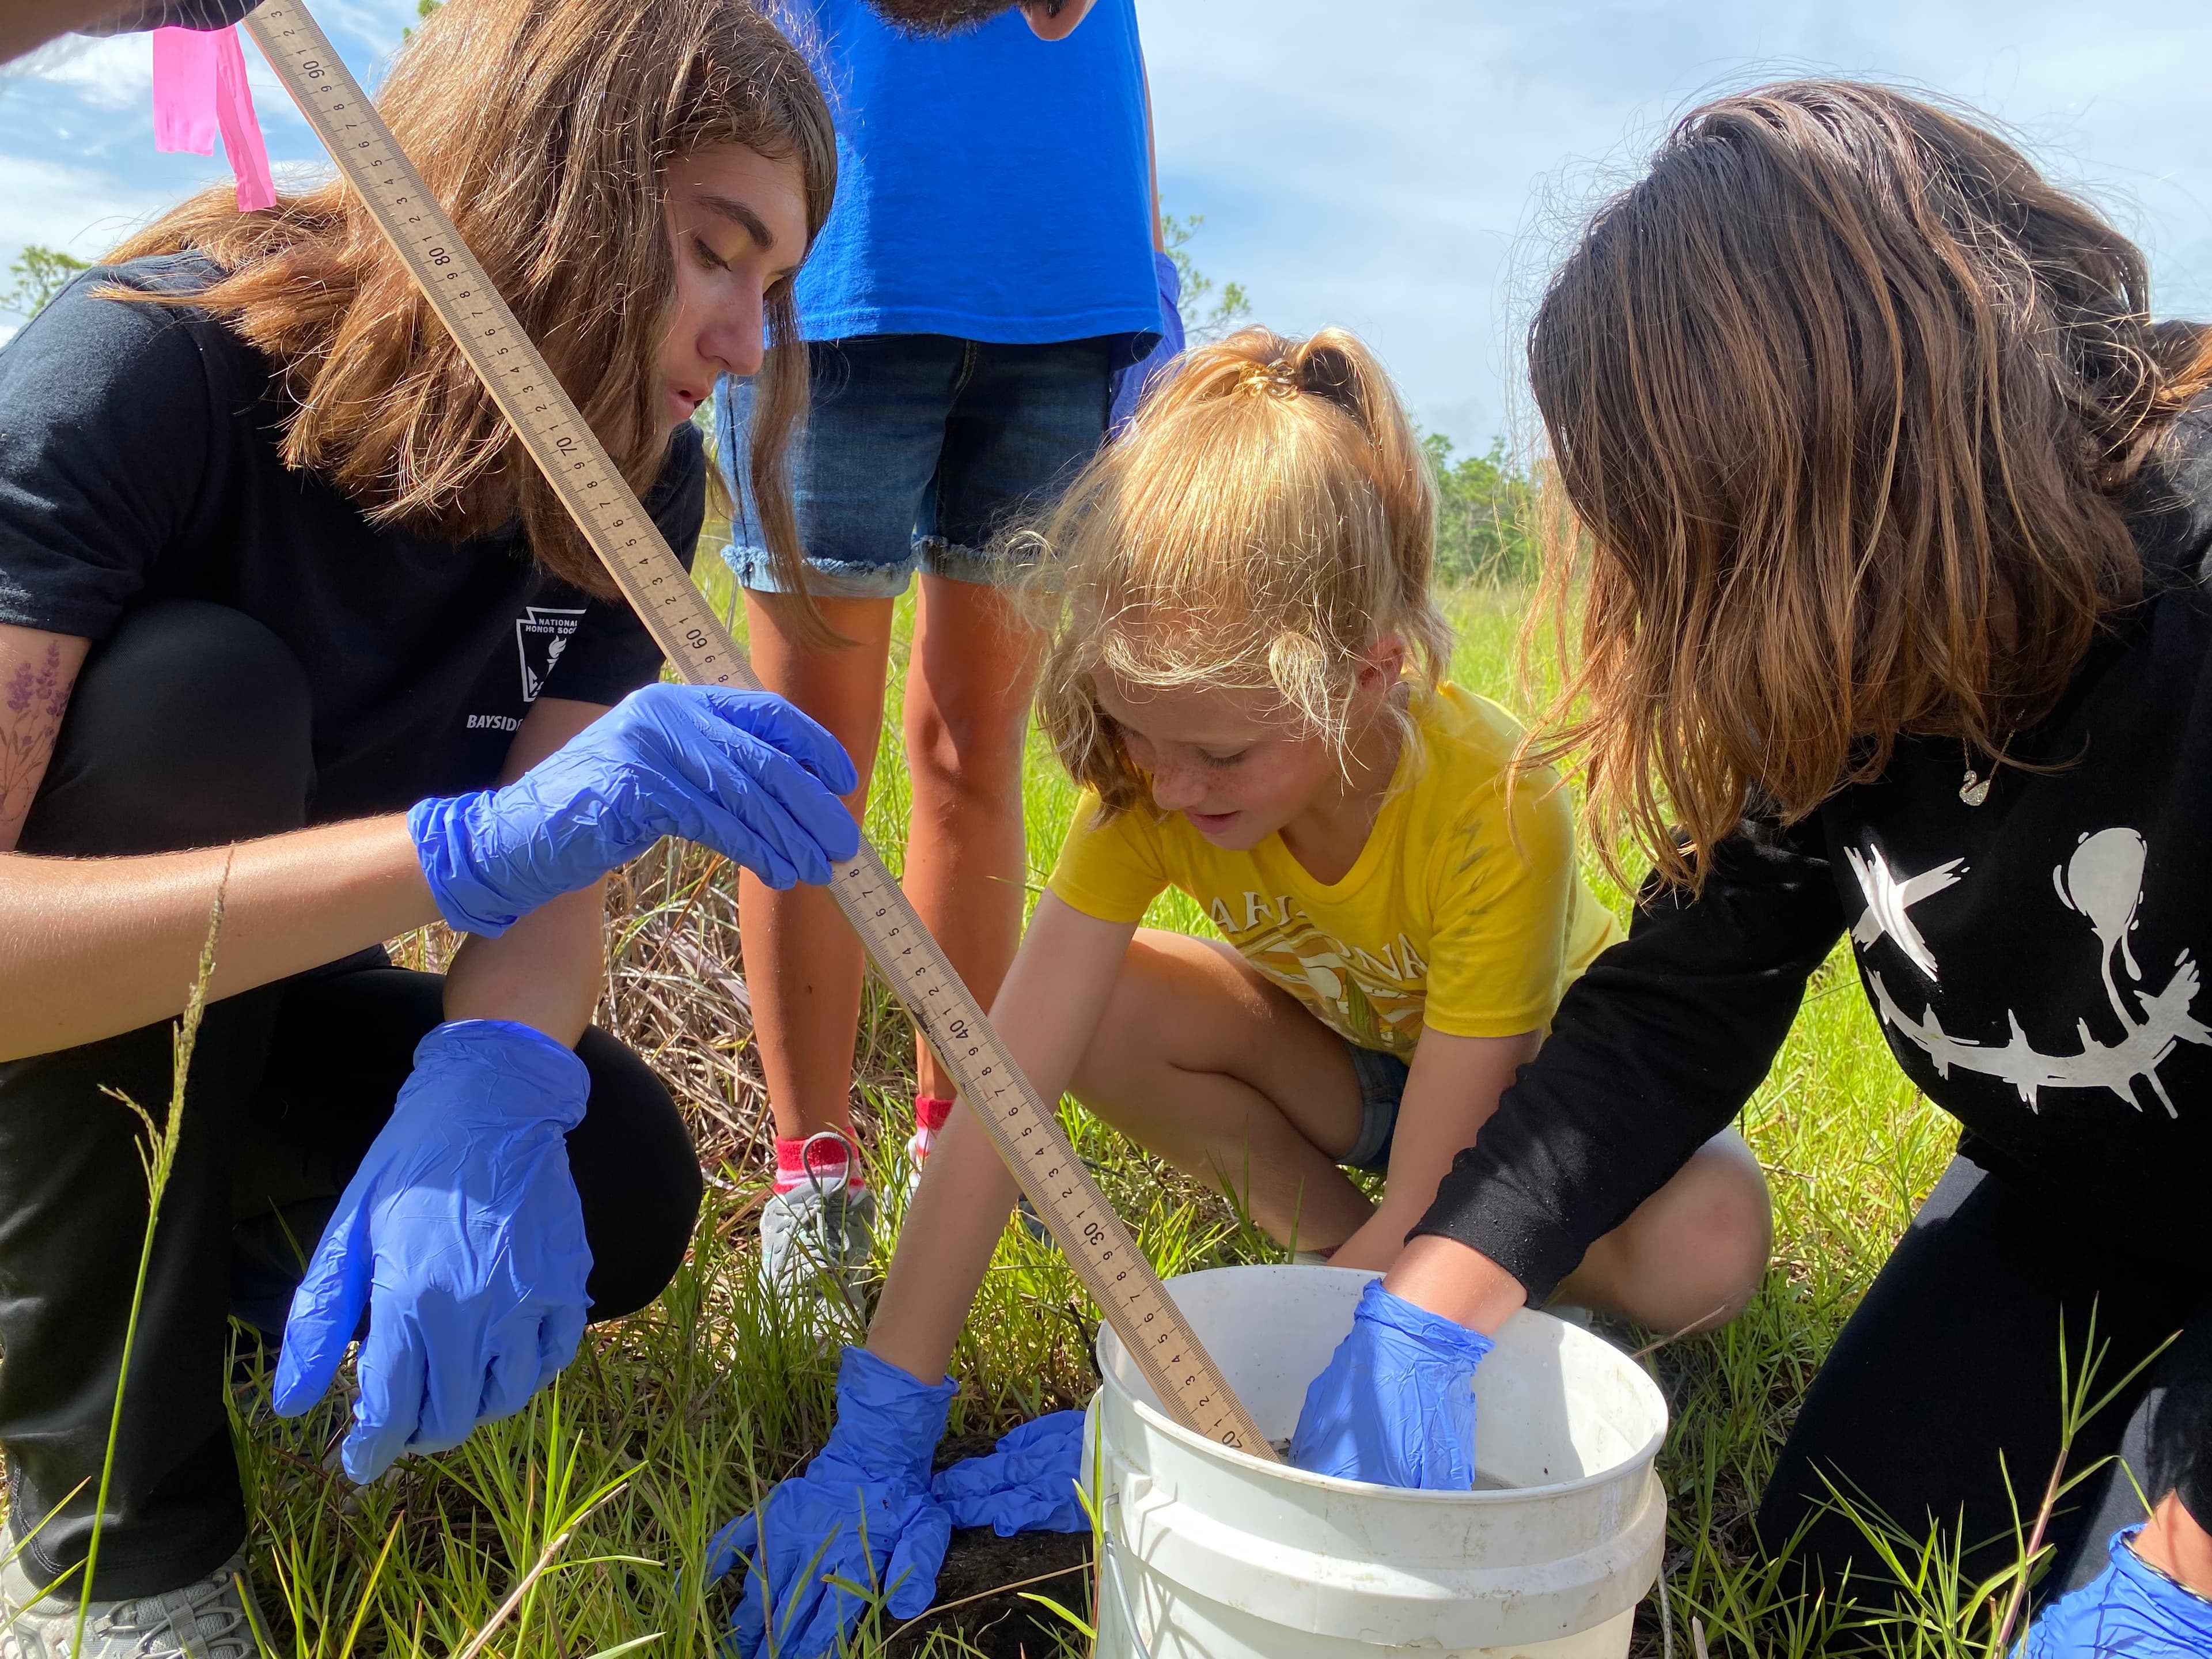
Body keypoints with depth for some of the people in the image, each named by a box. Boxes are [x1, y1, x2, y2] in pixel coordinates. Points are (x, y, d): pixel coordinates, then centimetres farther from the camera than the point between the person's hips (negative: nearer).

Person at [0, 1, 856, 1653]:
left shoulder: (637, 476, -12)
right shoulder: (150, 367, -28)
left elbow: (556, 861, -19)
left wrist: (489, 1086, -40)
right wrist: (467, 844, -52)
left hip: (247, 1013, 4)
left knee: (616, 1199, -23)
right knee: (194, 688, -34)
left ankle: (205, 1246, 11)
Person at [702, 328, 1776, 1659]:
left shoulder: (1496, 813, -38)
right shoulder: (1156, 775, -27)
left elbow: (1422, 1210, -35)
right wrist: (881, 1432, -35)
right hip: (1350, 1056, 3)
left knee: (1709, 1247, -35)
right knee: (1106, 1012, -26)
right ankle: (1361, 1270, -6)